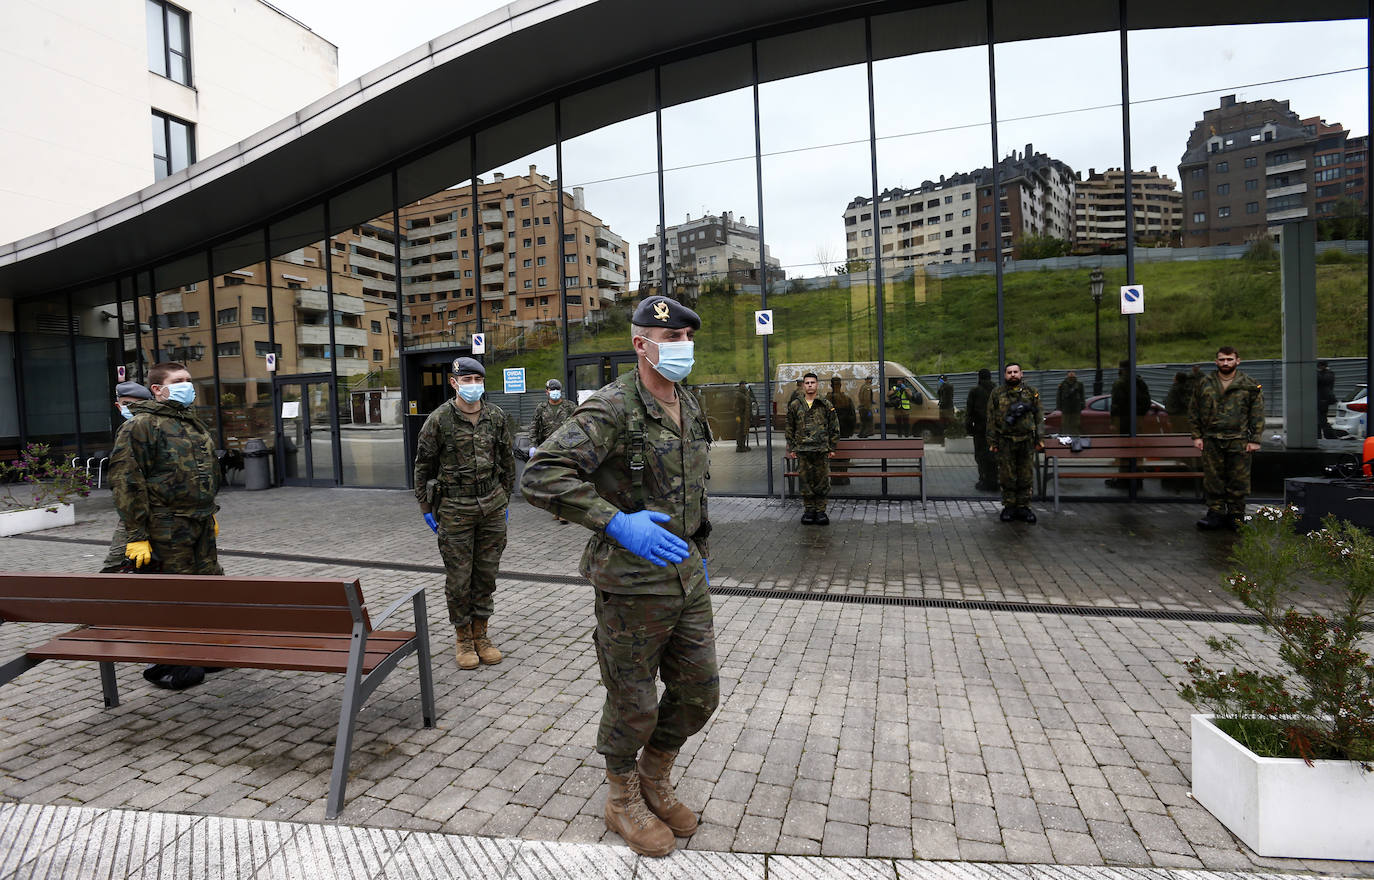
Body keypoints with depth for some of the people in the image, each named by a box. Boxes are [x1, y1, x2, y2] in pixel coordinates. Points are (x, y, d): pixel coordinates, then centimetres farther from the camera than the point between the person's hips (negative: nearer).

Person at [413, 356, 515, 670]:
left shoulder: (497, 417, 3)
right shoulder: (439, 420, -7)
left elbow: (507, 461, 13)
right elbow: (423, 466, 1)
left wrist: (505, 500, 13)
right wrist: (427, 508, 1)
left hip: (492, 506, 3)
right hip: (454, 508, -3)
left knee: (486, 574, 10)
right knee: (459, 579, 3)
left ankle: (481, 634, 24)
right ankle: (464, 638, 19)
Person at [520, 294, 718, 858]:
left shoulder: (689, 410, 9)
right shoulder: (612, 409, -17)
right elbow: (540, 477, -25)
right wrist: (617, 523, -29)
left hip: (686, 574, 8)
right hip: (631, 584, -7)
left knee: (699, 693, 16)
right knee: (634, 704, 10)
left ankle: (655, 778, 41)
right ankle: (624, 801, 36)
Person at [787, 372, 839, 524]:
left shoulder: (826, 405, 5)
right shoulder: (795, 406, 8)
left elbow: (834, 428, 7)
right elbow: (790, 429, 12)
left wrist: (832, 448, 2)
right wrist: (791, 448, 6)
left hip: (822, 450, -1)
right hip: (802, 450, 1)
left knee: (822, 481, 1)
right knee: (805, 481, 3)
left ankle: (820, 511, 11)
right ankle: (808, 510, 14)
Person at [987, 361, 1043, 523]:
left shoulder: (1031, 393, 9)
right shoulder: (996, 395, 5)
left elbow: (1038, 418, 10)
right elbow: (991, 420, 4)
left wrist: (1039, 439, 4)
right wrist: (992, 442, -1)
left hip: (1027, 442, 1)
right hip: (1005, 443, -1)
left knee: (1026, 476, 4)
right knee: (1007, 477, 3)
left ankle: (1023, 507, 13)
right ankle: (1008, 507, 13)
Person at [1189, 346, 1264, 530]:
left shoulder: (1249, 385, 4)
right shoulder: (1205, 384, 8)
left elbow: (1257, 415, 3)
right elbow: (1194, 412, 11)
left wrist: (1254, 440, -2)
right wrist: (1197, 436, 5)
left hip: (1239, 441, -1)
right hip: (1211, 441, 1)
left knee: (1238, 480, 3)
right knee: (1213, 479, 4)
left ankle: (1236, 514, 14)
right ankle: (1216, 512, 14)